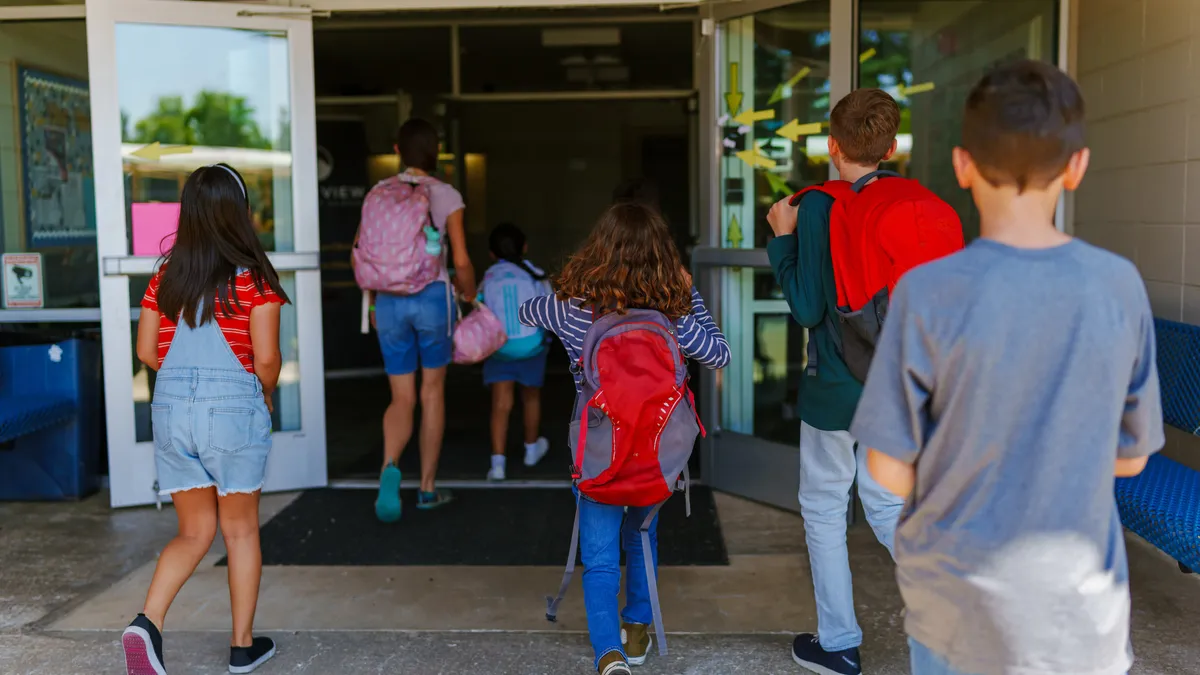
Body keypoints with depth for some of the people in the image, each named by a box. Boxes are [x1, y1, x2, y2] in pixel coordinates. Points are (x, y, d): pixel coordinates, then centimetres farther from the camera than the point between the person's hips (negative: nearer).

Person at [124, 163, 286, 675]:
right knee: (240, 531, 13)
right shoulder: (254, 278, -8)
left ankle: (147, 621, -4)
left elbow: (147, 352, 6)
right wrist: (268, 395, 8)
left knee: (194, 532, 17)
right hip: (234, 410, -4)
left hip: (171, 409, 4)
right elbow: (266, 359, -12)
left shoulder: (166, 277, 5)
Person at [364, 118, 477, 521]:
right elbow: (461, 262, -4)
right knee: (432, 393, 13)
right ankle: (428, 488, 19)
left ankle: (390, 466, -21)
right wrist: (470, 297, 15)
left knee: (402, 400, 8)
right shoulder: (446, 196, -3)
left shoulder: (376, 195, 5)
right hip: (432, 296, -2)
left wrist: (373, 304, 21)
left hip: (390, 302, 2)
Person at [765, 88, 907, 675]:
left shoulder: (818, 208, -15)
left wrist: (782, 237, -5)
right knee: (887, 505, 20)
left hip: (837, 387, -5)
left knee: (823, 511, 11)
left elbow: (807, 307, -14)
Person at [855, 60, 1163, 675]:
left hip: (956, 597, -1)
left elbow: (890, 472, -12)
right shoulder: (1121, 286, -9)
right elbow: (1131, 457, 1)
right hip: (1078, 609, 2)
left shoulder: (927, 292, -18)